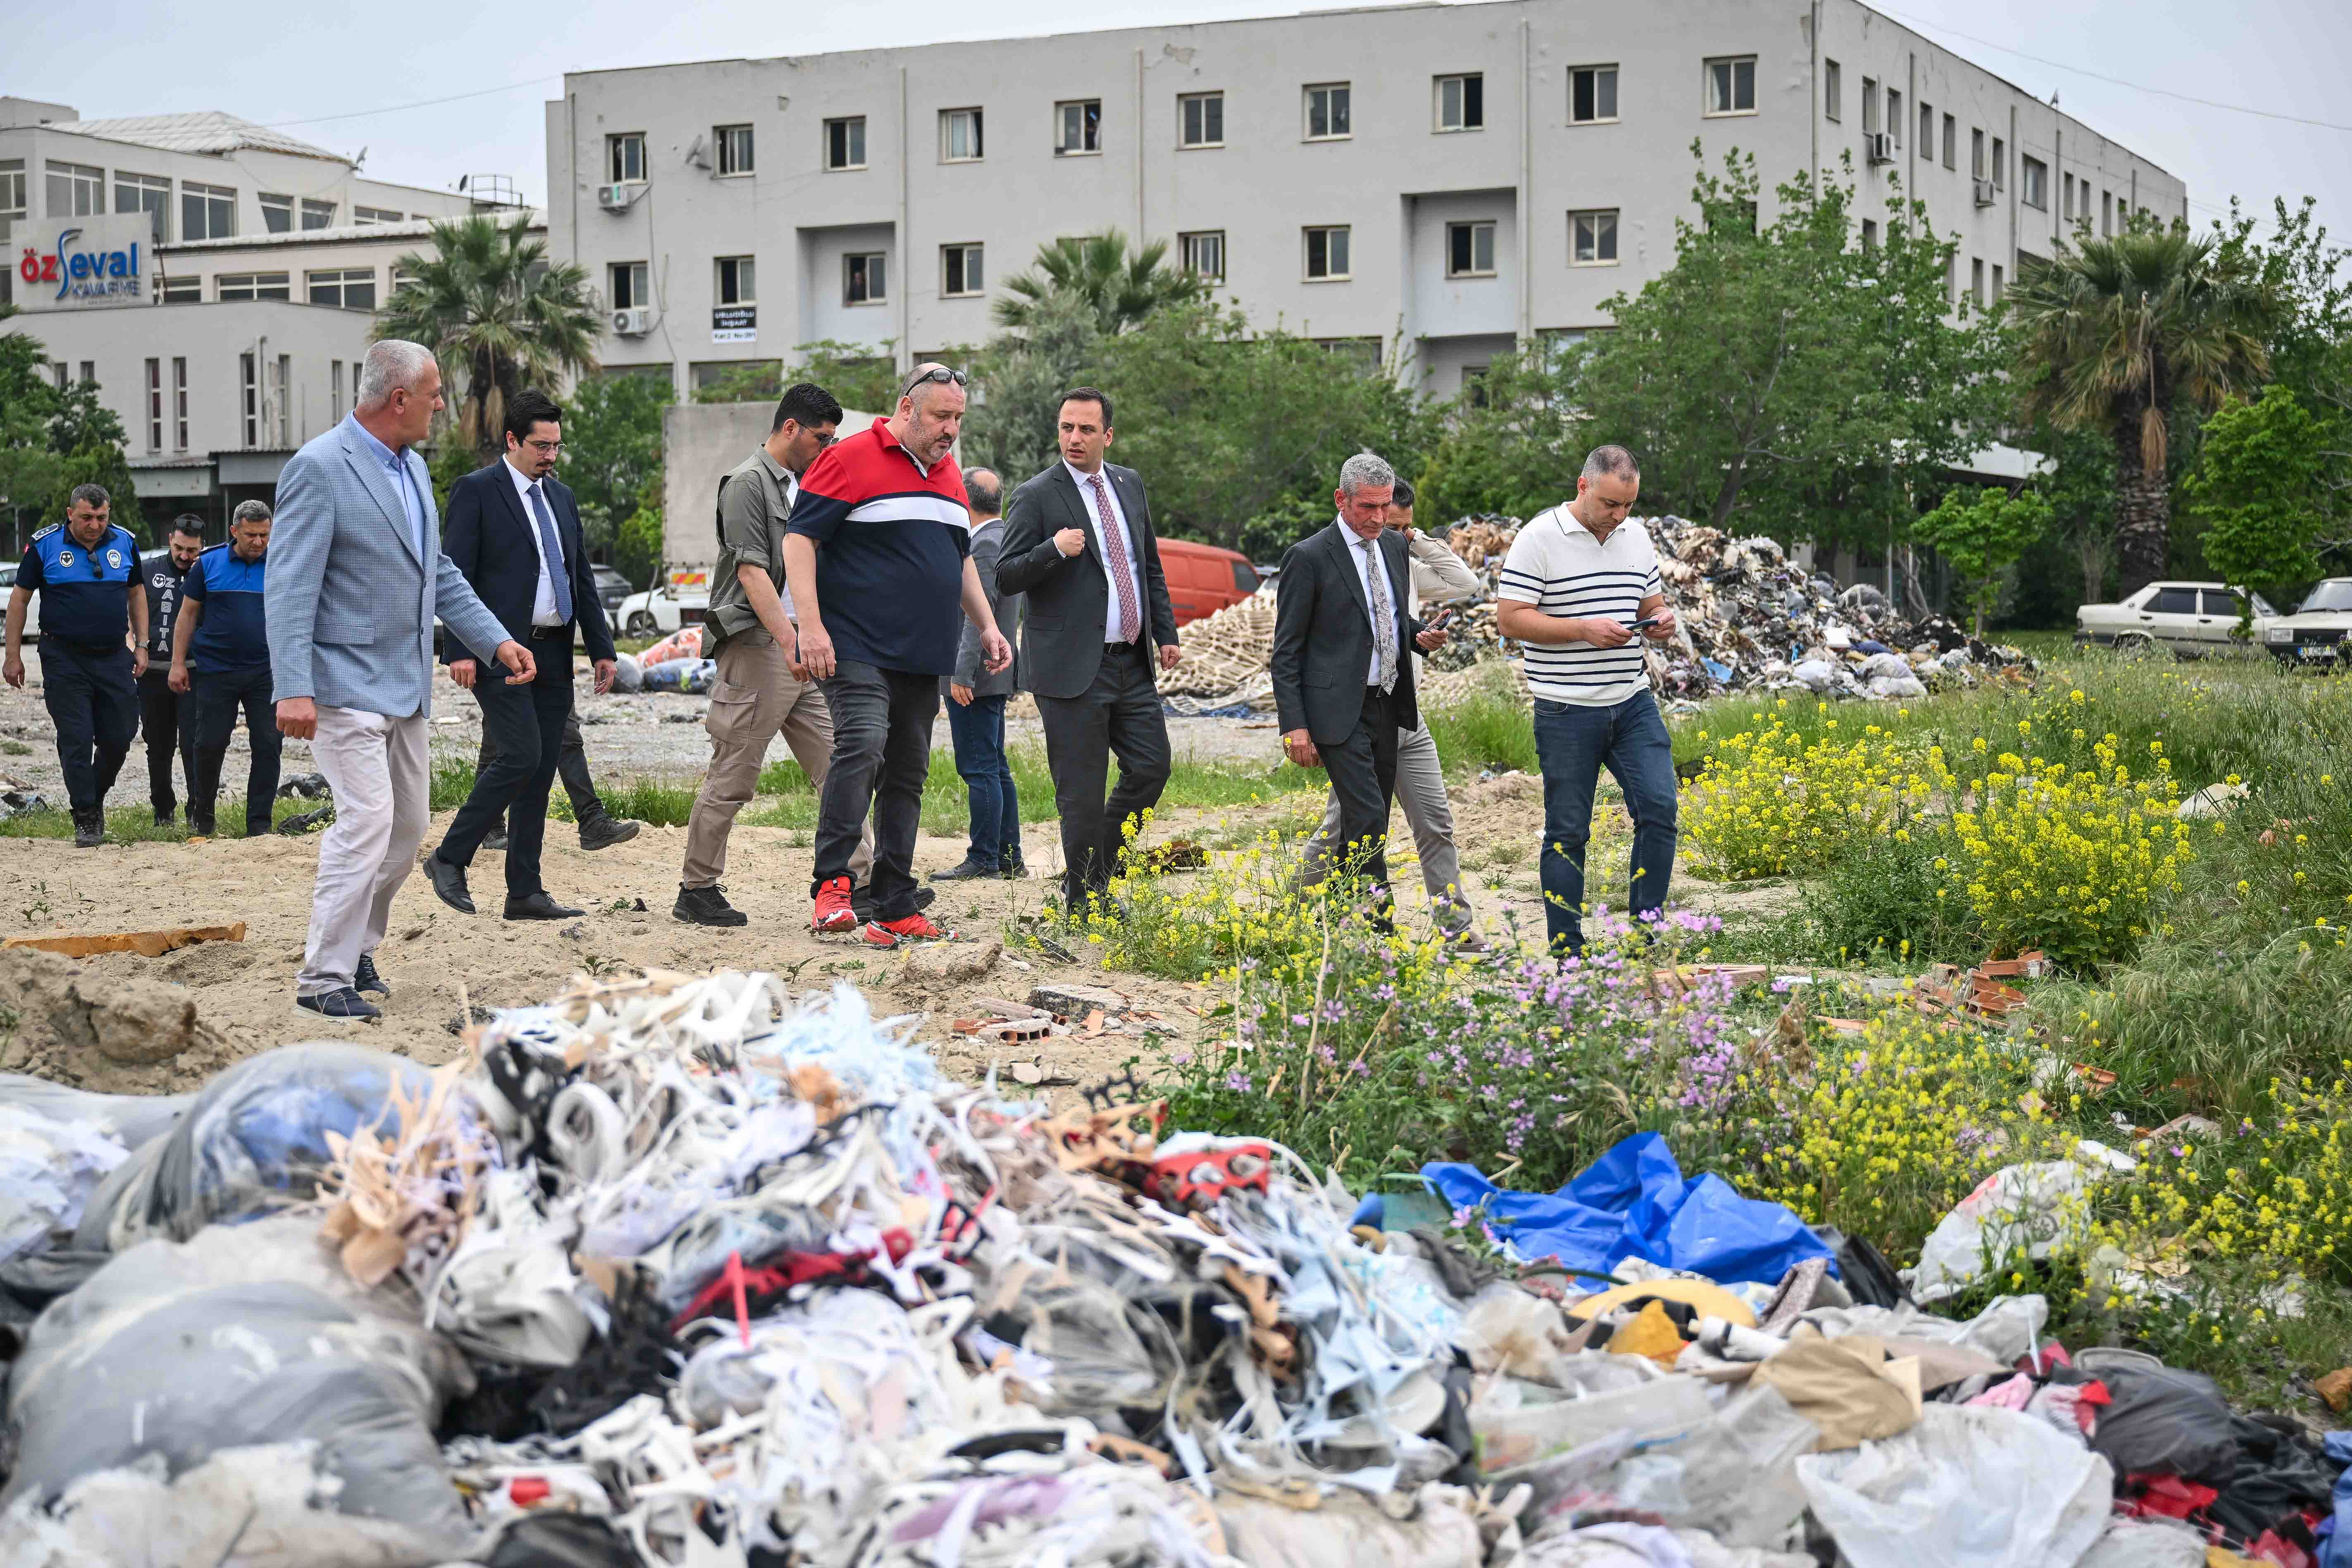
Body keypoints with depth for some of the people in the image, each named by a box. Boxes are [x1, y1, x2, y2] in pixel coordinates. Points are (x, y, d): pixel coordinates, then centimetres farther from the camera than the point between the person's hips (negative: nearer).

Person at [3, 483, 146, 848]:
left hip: (114, 657, 3)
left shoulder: (125, 543, 5)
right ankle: (86, 820, 4)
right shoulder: (45, 545, -4)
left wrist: (141, 645, 10)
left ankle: (95, 798, 29)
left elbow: (136, 593, 16)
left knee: (119, 738, 5)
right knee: (76, 741, -4)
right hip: (64, 658, -3)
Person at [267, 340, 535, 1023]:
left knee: (408, 825, 12)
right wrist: (294, 690, -26)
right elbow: (289, 588, -19)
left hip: (405, 685, 9)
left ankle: (355, 950, 27)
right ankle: (323, 979, -10)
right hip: (346, 683, -9)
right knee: (367, 818, -15)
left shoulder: (412, 467, 13)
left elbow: (439, 573, 21)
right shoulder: (320, 468, -15)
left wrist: (498, 640, 11)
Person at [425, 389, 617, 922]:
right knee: (521, 756, -18)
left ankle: (525, 893, 9)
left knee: (540, 772, 5)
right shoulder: (477, 491, -4)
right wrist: (460, 650, -18)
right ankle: (449, 859, -4)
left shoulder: (561, 496, 18)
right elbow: (458, 574, -9)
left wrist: (601, 648, 14)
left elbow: (582, 577, 21)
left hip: (553, 655, 7)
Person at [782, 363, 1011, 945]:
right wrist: (812, 625, -17)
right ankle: (831, 884, -23)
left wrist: (987, 627, 19)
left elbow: (961, 559, 28)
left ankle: (895, 909, 12)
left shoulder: (948, 472, 18)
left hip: (924, 657, 8)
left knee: (907, 774, 8)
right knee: (862, 745, -25)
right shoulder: (851, 458, -5)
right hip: (858, 650, -8)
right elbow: (799, 539, -9)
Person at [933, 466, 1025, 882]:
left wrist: (962, 674, -22)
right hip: (998, 675, 10)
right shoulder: (1010, 539, 15)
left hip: (975, 678, -10)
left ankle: (984, 859, -5)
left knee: (979, 769, -7)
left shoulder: (984, 546, -15)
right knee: (995, 768, 13)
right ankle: (1008, 857, 17)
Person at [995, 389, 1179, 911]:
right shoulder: (1036, 497, -7)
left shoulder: (1129, 485, 13)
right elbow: (1006, 578, -9)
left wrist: (1166, 632, 15)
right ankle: (1082, 904, 10)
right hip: (1074, 668, -6)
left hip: (1132, 663, 6)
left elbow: (1151, 567, 21)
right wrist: (1054, 550, -26)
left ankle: (1099, 867, 27)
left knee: (1152, 766, 6)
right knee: (1081, 792, -2)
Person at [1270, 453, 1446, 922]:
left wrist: (1420, 636, 1)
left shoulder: (1394, 547, 11)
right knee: (1369, 824, -14)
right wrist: (1294, 726, -15)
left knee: (1363, 827, 10)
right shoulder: (1308, 558, -10)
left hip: (1387, 706, 7)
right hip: (1339, 710, -7)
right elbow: (1286, 651, -8)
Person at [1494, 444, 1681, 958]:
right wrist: (1584, 630, -19)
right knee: (1567, 832, 2)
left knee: (1659, 808, -6)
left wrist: (1662, 620, -2)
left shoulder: (1636, 536, 10)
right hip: (1568, 710, -5)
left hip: (1633, 703, 5)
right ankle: (1566, 951, 10)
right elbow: (1510, 619, -11)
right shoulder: (1540, 538, -8)